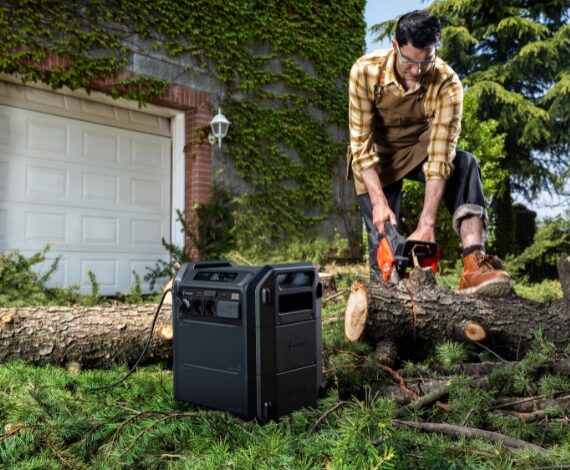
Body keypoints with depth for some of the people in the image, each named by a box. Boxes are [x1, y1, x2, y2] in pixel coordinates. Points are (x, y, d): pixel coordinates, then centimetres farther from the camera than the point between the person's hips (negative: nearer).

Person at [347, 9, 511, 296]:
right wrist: (378, 201, -35)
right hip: (375, 159, 0)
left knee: (465, 165, -31)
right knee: (383, 240, -14)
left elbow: (441, 156, -32)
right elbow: (361, 142, -25)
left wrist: (426, 223, -41)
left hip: (418, 150, 0)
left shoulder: (447, 84, -26)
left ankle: (474, 266, -41)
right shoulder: (365, 71, -25)